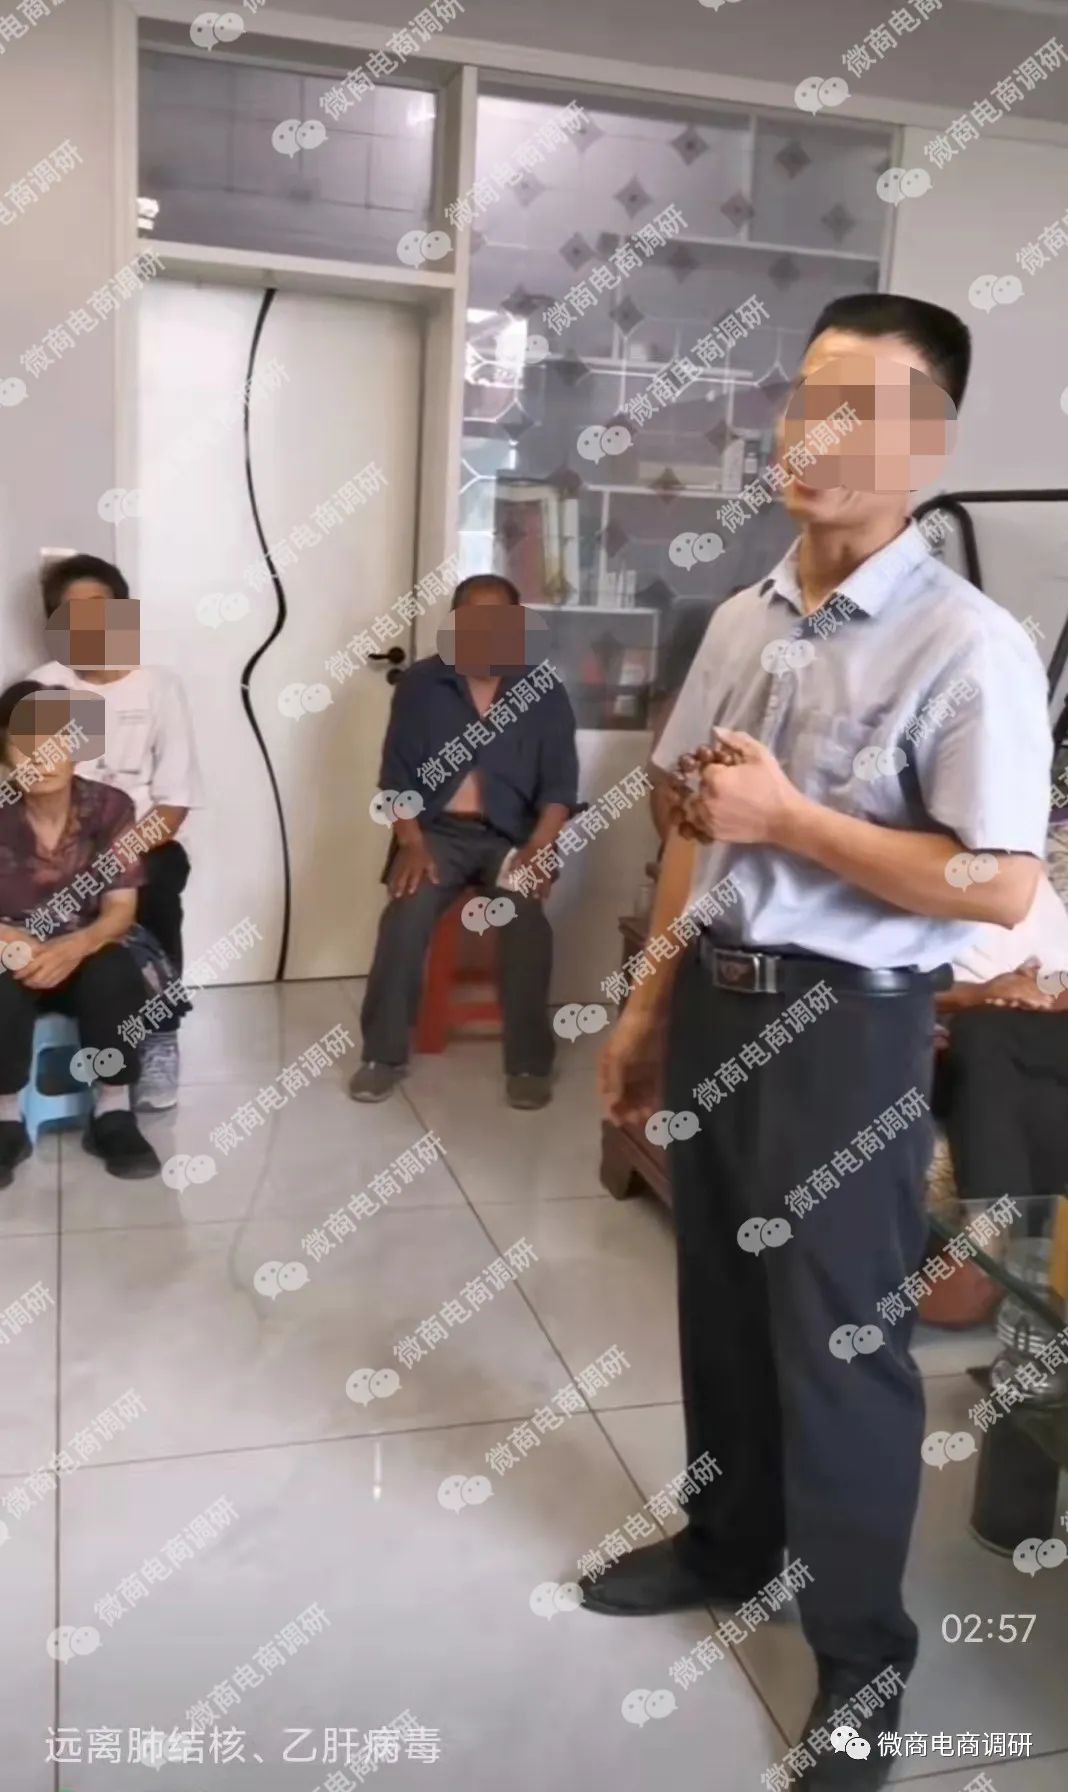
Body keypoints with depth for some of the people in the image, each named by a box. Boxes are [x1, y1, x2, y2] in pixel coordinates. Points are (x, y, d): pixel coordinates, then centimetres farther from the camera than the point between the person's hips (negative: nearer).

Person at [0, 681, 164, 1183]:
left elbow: (120, 909, -13)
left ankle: (112, 1113, -16)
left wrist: (75, 947, -33)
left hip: (85, 953, 1)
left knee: (115, 970, -32)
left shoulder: (109, 807, -8)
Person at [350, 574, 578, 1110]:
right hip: (437, 829, 0)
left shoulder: (544, 691, 5)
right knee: (405, 916, -27)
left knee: (527, 921, -29)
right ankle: (384, 1054, -11)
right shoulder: (420, 683, 5)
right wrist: (411, 843, -13)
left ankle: (529, 1062, -14)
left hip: (511, 835, 0)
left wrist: (538, 848, -17)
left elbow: (559, 783, -1)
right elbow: (396, 774, 2)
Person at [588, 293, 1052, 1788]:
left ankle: (861, 1654, 33)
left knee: (839, 1343, 8)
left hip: (845, 1031, -6)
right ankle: (729, 1541, 47)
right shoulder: (740, 622, 6)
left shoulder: (968, 646, -15)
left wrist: (789, 818, -21)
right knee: (720, 1300, 21)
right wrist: (649, 1004, 14)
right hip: (713, 1002, 7)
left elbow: (999, 888, -21)